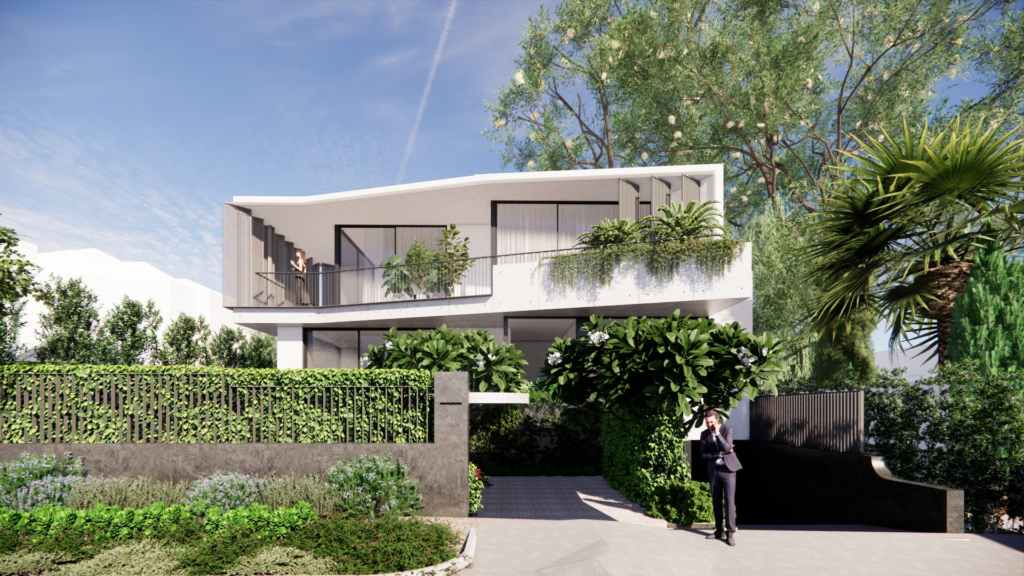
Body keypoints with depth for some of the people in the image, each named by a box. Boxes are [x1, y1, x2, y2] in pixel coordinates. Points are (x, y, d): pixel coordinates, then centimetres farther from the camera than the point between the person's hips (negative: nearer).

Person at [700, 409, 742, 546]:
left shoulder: (727, 429, -6)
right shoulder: (704, 434, 3)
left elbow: (727, 448, -18)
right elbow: (703, 455, -2)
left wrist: (717, 433, -21)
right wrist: (720, 453, -12)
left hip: (728, 468, -4)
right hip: (713, 470, 4)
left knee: (729, 500, -8)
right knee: (716, 501, 7)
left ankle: (730, 533, -4)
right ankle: (718, 531, 15)